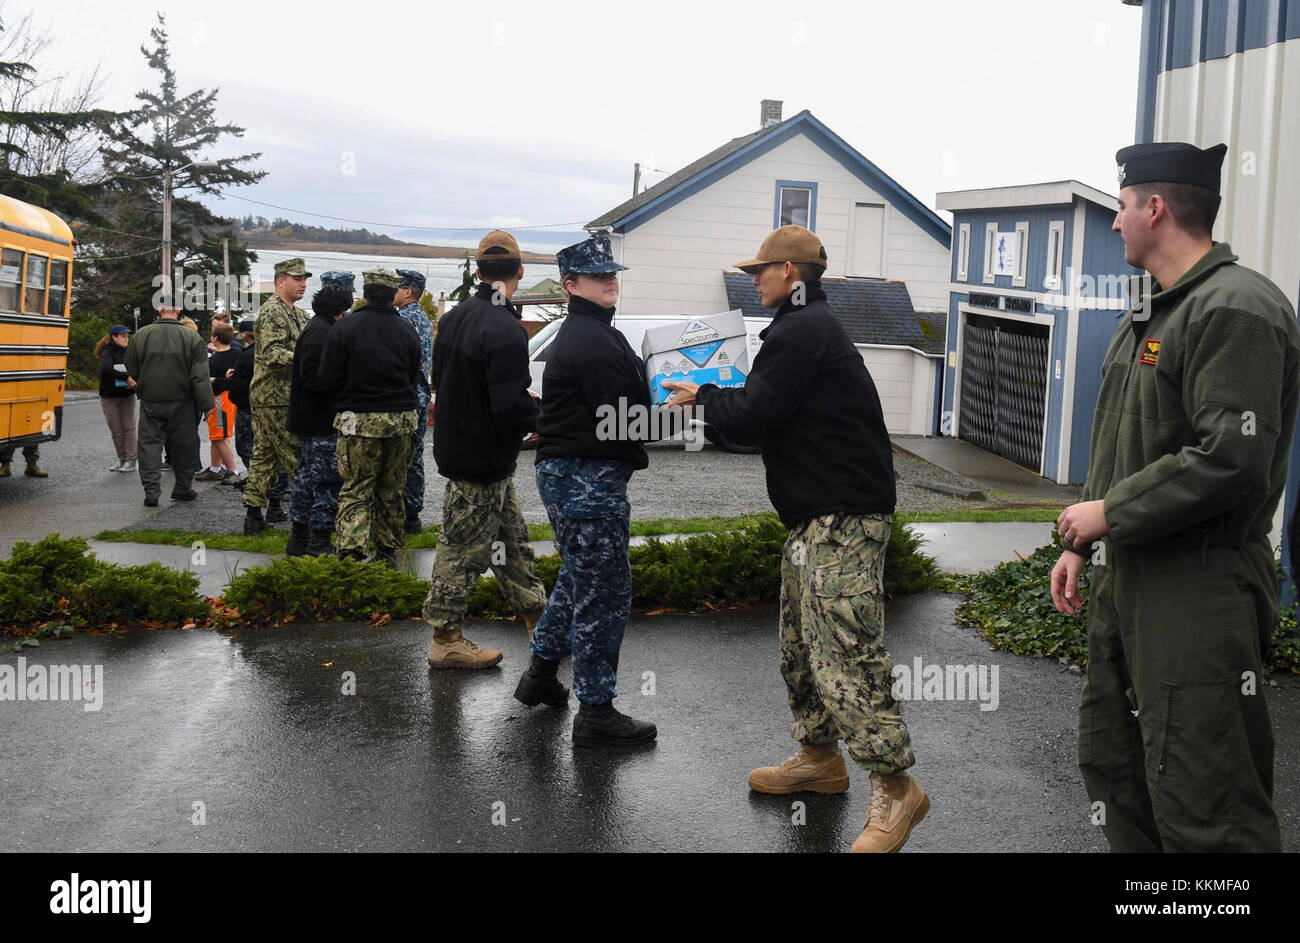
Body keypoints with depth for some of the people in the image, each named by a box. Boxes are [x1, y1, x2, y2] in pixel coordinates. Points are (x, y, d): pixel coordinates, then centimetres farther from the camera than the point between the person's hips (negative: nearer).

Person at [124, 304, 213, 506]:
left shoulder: (142, 335, -2)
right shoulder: (191, 337, -7)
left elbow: (131, 369, 10)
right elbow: (201, 376, -9)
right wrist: (206, 404, -6)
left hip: (150, 401, 1)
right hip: (181, 401, -1)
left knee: (150, 444, 5)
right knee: (183, 446, 11)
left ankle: (151, 490, -2)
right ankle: (183, 488, 18)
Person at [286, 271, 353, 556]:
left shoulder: (322, 327, 14)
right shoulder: (321, 332, -18)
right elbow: (312, 378, -24)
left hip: (309, 422, 11)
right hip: (320, 425, -11)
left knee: (309, 478, 16)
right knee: (327, 480, -5)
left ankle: (298, 540, 25)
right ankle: (319, 545, 0)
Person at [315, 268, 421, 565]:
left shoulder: (344, 328, -5)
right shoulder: (408, 331, 3)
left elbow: (327, 380, -4)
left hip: (359, 419, -3)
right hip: (402, 419, 3)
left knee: (355, 491, 0)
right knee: (391, 492, 13)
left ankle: (350, 554, -13)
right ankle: (389, 552, 21)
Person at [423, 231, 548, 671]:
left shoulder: (454, 317, 4)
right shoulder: (505, 330, -24)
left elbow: (441, 380, 15)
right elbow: (512, 407, -29)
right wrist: (542, 419, -7)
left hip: (456, 446, 9)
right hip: (483, 460, -9)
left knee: (512, 538, 19)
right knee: (464, 546, 2)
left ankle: (538, 621, 30)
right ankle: (445, 640, 13)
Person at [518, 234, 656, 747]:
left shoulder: (581, 334, 18)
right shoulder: (593, 342, -17)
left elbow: (621, 397, 15)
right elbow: (623, 415, -21)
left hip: (564, 474, 11)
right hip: (590, 478, -11)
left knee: (578, 579, 24)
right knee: (604, 592, -4)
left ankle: (541, 674, 38)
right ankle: (596, 713, 3)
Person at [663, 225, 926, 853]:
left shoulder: (800, 331, -13)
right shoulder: (811, 326, 22)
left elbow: (752, 416, -16)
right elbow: (771, 411, 21)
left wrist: (703, 399, 2)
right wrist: (711, 400, 14)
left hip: (843, 516, -12)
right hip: (817, 514, 12)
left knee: (845, 648, -14)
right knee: (801, 641, 18)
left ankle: (894, 788, -10)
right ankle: (819, 758, 29)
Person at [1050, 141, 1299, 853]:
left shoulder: (1235, 309, -16)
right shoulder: (1150, 315, 17)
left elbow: (1231, 460, -25)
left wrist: (1110, 514, -16)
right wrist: (1082, 545, 19)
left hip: (1197, 596, -10)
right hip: (1125, 580, 11)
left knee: (1199, 802, -7)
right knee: (1112, 765, 19)